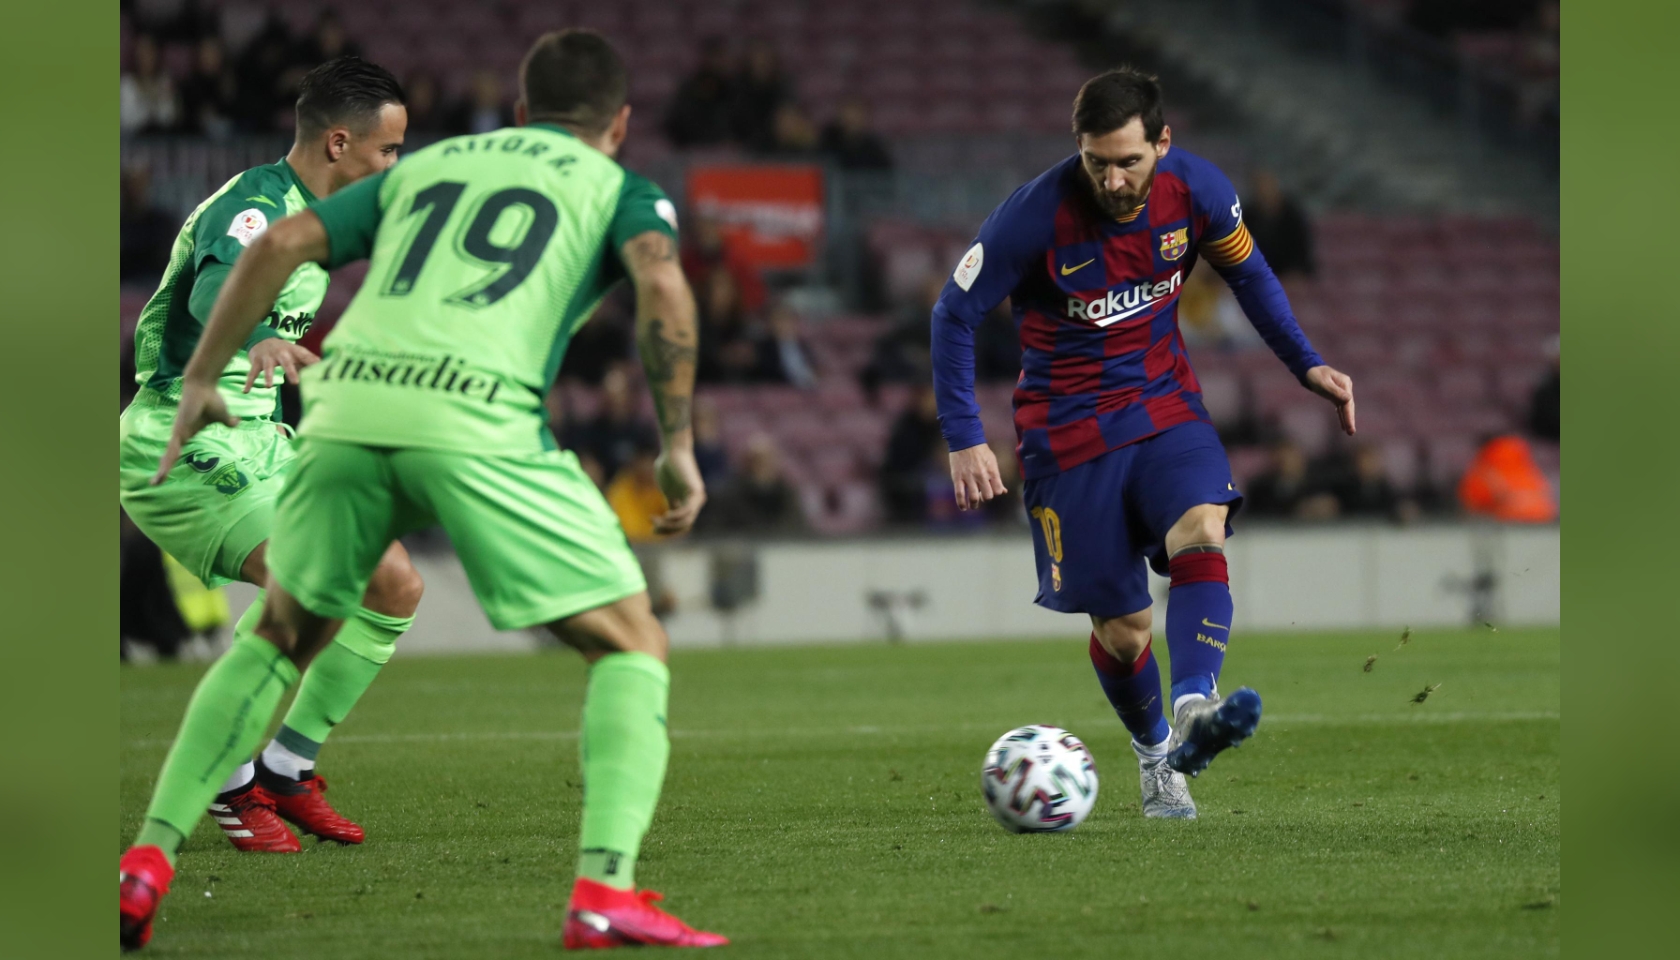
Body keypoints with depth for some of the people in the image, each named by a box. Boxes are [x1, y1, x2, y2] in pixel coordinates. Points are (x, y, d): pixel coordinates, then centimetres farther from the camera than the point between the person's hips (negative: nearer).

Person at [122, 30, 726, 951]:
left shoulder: (425, 166, 30)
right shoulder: (619, 189, 19)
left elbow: (282, 243, 19)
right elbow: (662, 283, -3)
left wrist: (201, 381, 23)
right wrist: (678, 445, 1)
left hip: (348, 400, 4)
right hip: (479, 417, -4)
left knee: (282, 635, 26)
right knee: (631, 646, 8)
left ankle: (148, 861, 18)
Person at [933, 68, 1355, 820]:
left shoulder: (1197, 191, -10)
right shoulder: (1036, 215, -20)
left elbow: (1247, 272, 11)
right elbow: (955, 314, -9)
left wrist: (1306, 365, 5)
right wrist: (964, 439, -14)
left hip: (1165, 405, 2)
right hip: (1068, 432, -2)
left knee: (1203, 531, -29)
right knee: (1121, 627, 1)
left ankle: (1194, 709, -47)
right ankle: (1153, 752, 29)